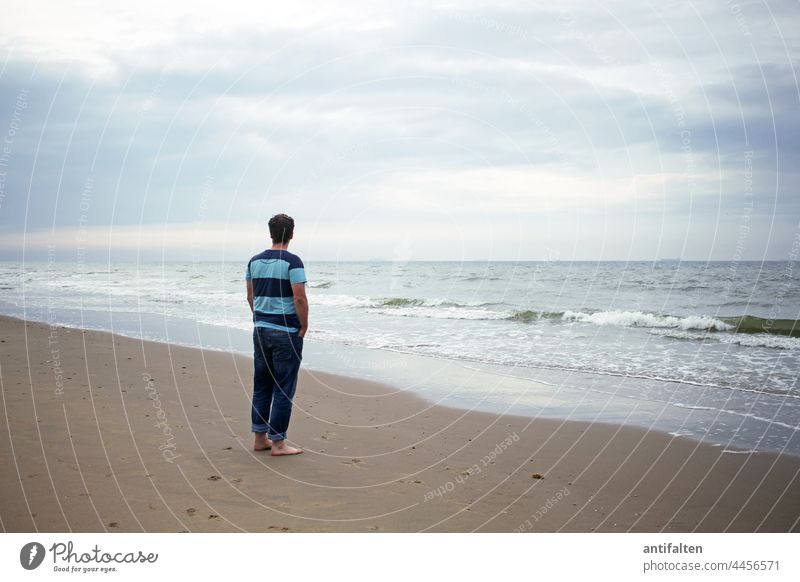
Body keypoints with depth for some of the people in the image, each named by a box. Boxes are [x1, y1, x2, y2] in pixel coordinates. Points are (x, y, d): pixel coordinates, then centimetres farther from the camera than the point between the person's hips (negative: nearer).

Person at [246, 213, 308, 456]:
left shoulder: (255, 261, 7)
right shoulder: (292, 262, -13)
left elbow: (250, 296, 13)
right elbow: (300, 299, -18)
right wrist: (303, 326, -7)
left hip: (261, 330, 6)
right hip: (286, 333, -6)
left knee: (261, 385, 13)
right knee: (283, 388, 0)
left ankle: (260, 438, 20)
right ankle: (278, 442, 4)